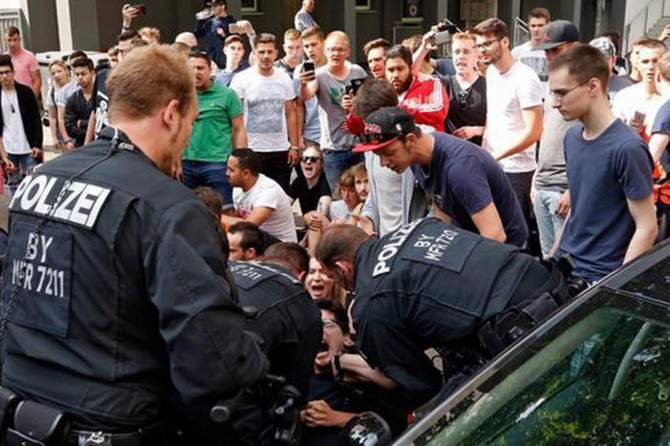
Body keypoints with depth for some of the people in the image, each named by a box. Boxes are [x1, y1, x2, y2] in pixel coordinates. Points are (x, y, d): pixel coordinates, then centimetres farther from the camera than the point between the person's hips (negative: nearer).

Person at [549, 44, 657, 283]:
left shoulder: (627, 148, -17)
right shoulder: (572, 137, 5)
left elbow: (647, 227, -14)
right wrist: (553, 256, 13)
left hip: (599, 277, -6)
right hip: (565, 266, 6)